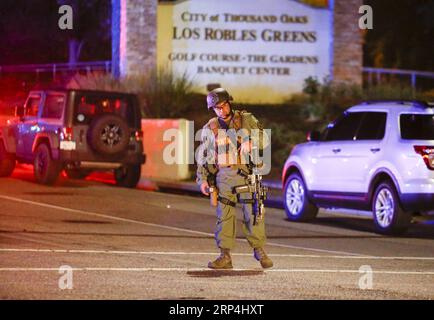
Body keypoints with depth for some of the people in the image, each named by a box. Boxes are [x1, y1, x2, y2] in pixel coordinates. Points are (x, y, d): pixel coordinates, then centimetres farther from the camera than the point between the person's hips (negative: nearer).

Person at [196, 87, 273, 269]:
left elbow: (265, 139, 3)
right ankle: (225, 256, 1)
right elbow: (204, 157, 17)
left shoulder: (246, 119, 8)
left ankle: (259, 250, 5)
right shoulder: (210, 129, 14)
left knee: (252, 214, -7)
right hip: (223, 176, 2)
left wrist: (250, 142, -18)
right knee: (224, 216, -2)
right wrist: (202, 179, 8)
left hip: (246, 174, -2)